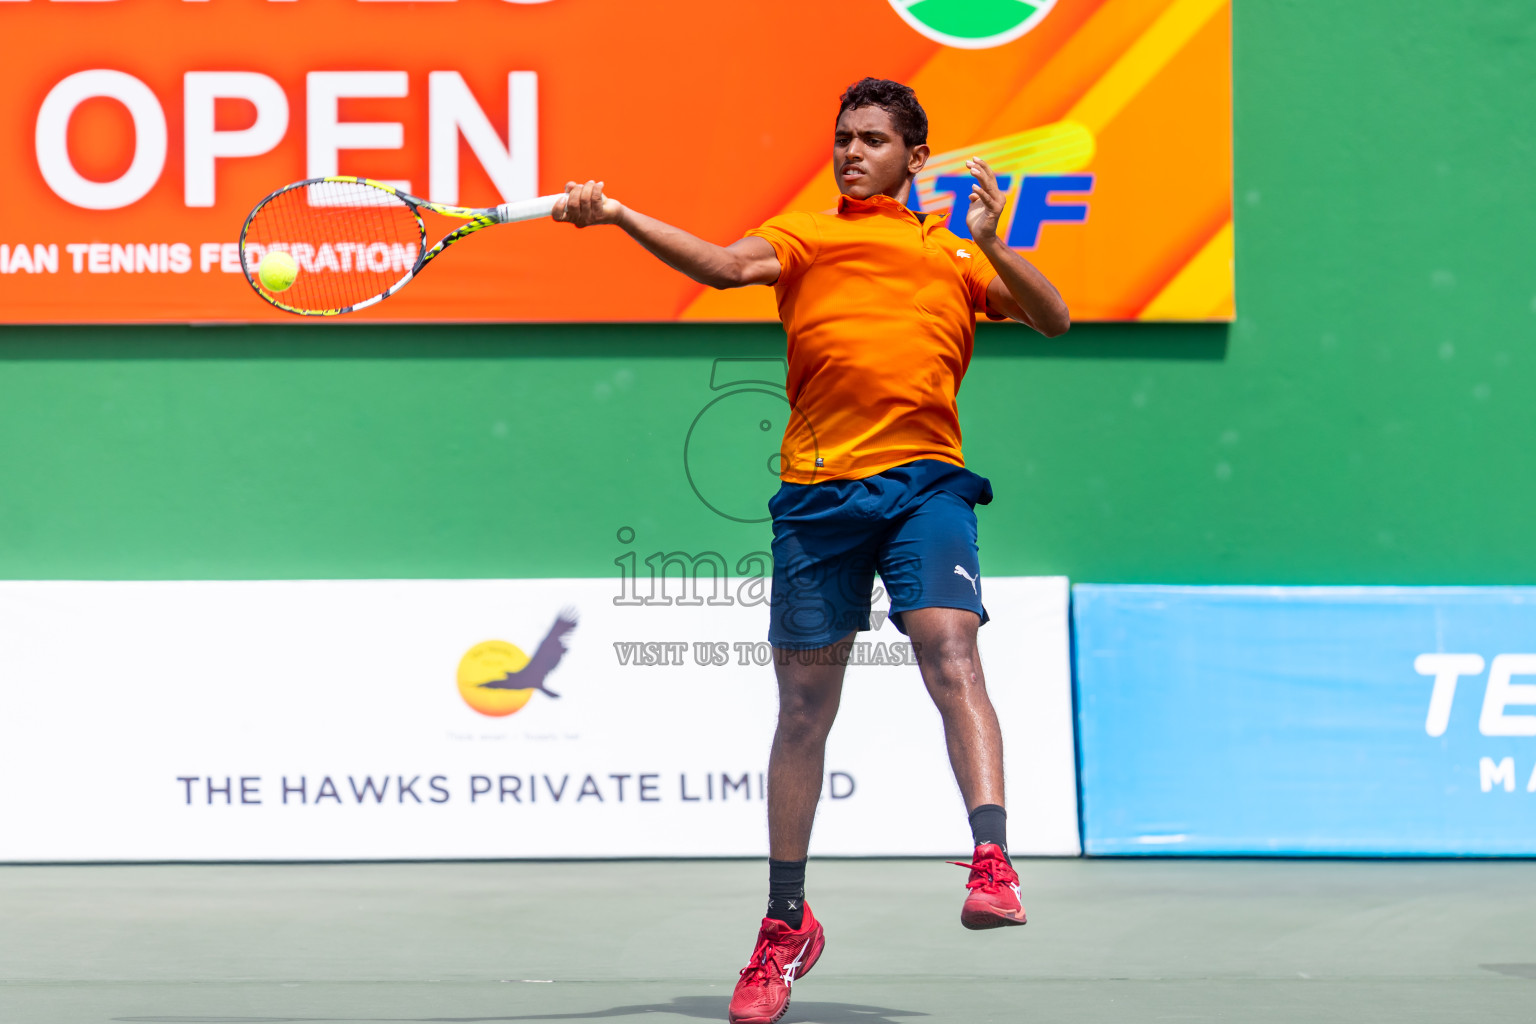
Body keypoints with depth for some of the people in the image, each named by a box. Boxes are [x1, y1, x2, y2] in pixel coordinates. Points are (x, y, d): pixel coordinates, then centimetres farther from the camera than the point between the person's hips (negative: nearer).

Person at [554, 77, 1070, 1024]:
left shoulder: (954, 253, 18)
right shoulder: (802, 238, 17)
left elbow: (1053, 319, 10)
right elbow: (724, 265, -1)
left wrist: (991, 244, -6)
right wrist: (616, 215, -15)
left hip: (924, 481, -1)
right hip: (817, 492, 1)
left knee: (950, 654, -24)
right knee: (803, 708, 7)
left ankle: (993, 864, -31)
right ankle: (787, 925, 19)